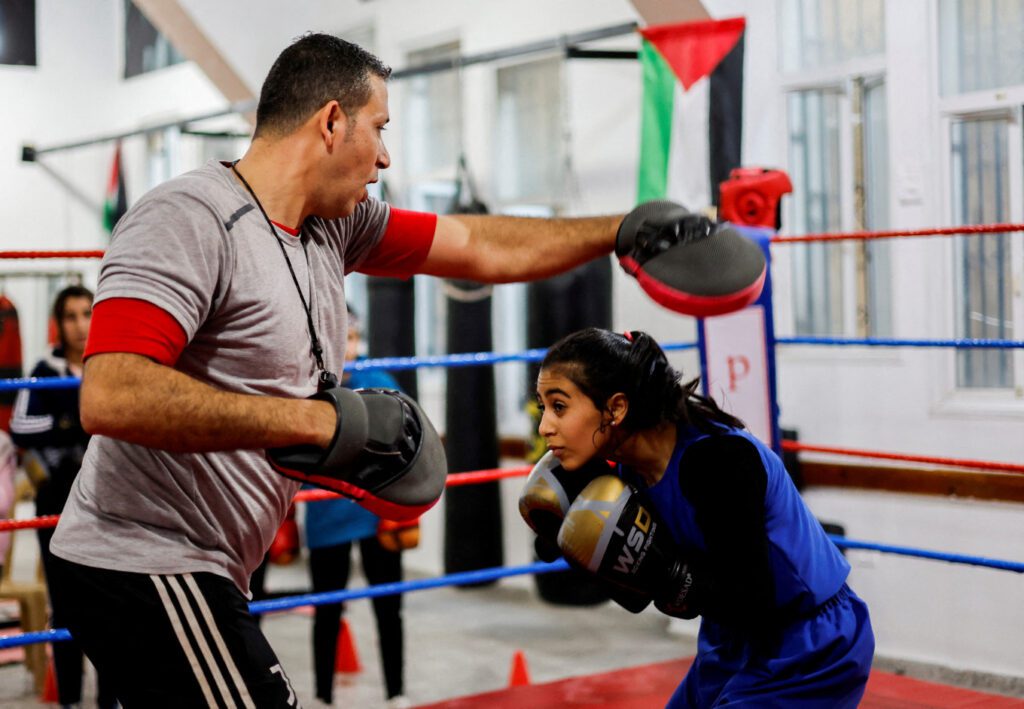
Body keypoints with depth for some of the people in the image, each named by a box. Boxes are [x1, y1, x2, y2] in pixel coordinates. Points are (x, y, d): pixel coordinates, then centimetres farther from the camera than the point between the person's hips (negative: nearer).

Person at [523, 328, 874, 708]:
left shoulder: (718, 459, -29)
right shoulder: (627, 467, -4)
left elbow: (754, 607, -26)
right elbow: (638, 598, 5)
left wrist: (660, 570, -33)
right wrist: (579, 549, -9)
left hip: (808, 656, -8)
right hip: (733, 647, 9)